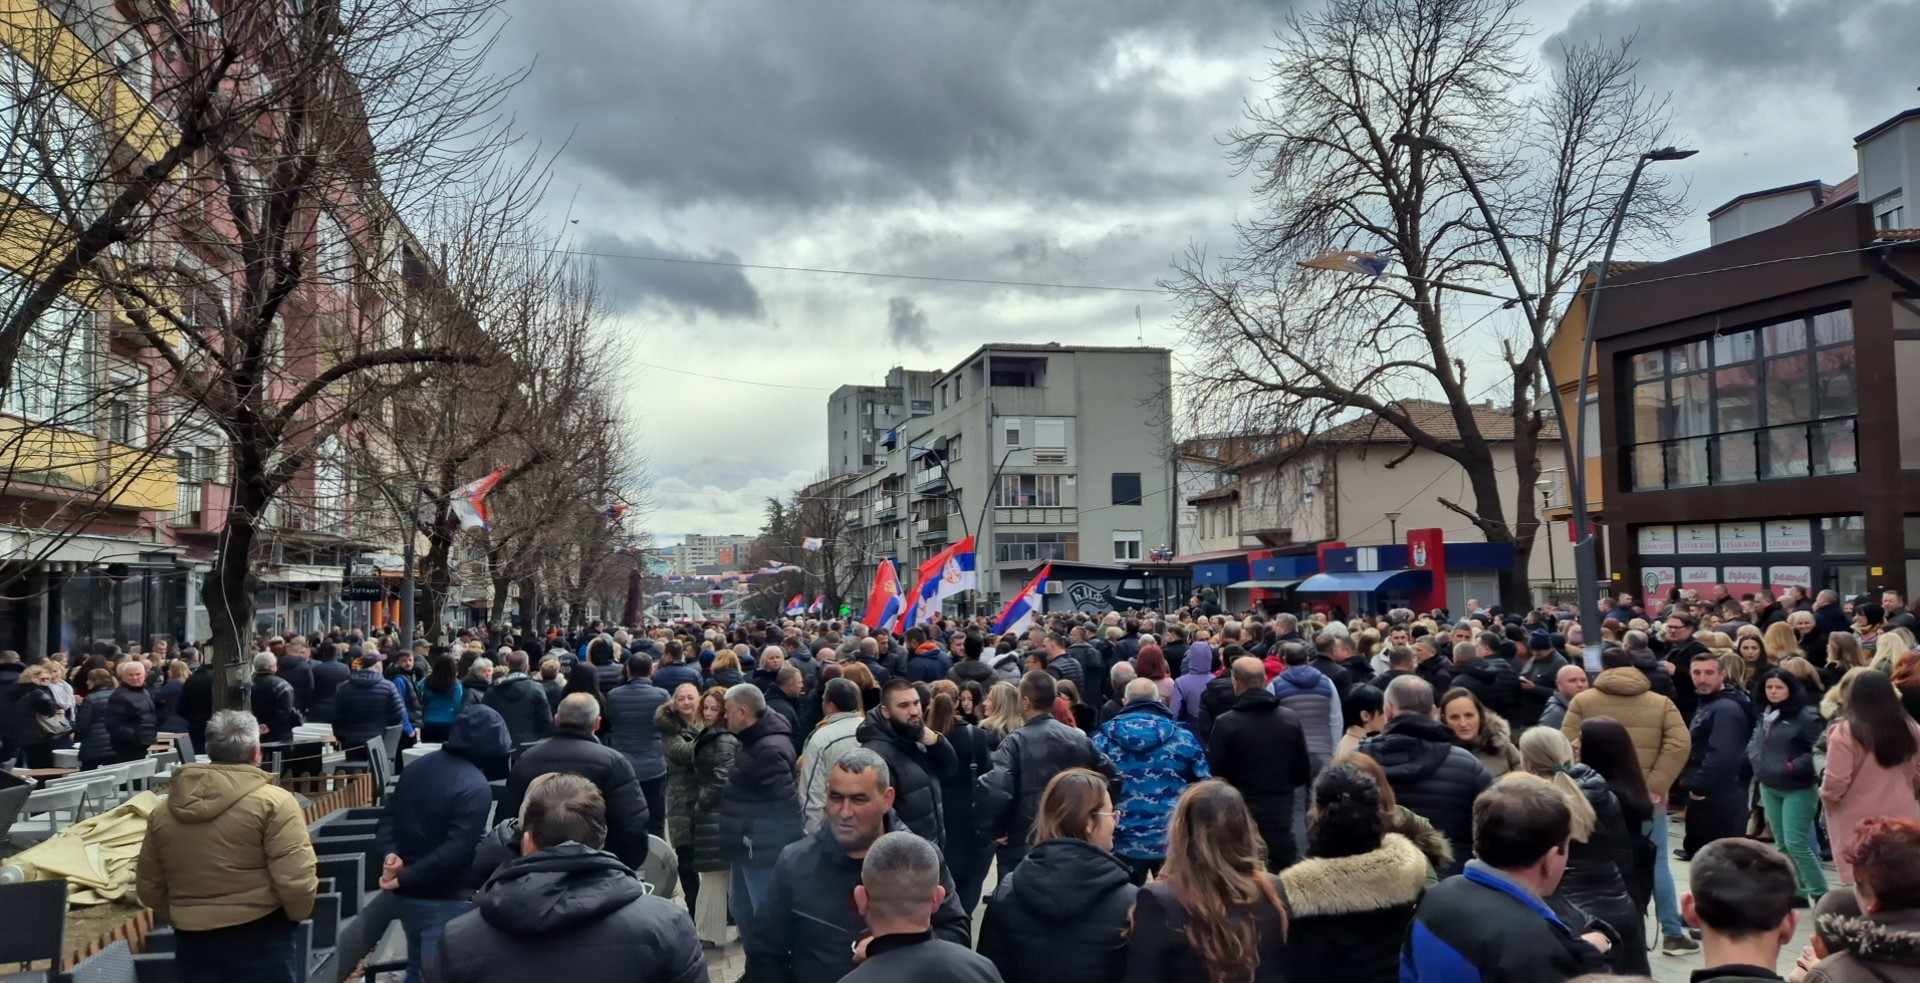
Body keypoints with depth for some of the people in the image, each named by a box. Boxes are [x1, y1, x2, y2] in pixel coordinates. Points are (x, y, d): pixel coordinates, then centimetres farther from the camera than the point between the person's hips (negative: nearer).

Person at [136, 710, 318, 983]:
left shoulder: (162, 810, 4)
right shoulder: (273, 802, -14)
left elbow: (148, 888, 12)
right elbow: (296, 882, -18)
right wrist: (296, 915, 1)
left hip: (193, 944, 5)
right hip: (261, 939, -4)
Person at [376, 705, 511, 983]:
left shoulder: (417, 767, 5)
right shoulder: (476, 788, -21)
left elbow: (388, 817, 8)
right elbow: (456, 851, -25)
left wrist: (392, 854, -8)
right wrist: (404, 878, -16)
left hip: (408, 893, 8)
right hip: (445, 900, -8)